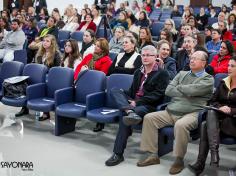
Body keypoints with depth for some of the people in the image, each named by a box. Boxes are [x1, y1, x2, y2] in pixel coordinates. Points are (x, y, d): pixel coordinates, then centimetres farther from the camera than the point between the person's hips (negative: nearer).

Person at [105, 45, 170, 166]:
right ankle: (130, 112, -44)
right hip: (133, 102, 7)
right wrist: (130, 101, -3)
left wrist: (137, 102, -17)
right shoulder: (138, 72, 23)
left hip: (149, 105, -7)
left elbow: (157, 94, -9)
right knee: (115, 90, -16)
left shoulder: (162, 73, 2)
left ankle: (118, 154, -26)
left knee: (124, 117, -32)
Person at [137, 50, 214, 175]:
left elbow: (192, 90, -16)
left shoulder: (208, 79, 3)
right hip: (170, 111, 6)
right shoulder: (181, 74, 21)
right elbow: (168, 90, 8)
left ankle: (179, 160, -17)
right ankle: (153, 155, -7)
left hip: (191, 114, -6)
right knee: (149, 117, -12)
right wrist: (186, 93, -3)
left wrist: (178, 87, 2)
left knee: (180, 125, -37)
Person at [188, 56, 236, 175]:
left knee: (206, 125, -28)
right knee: (211, 112, -30)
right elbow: (213, 101, 13)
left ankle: (200, 164, -30)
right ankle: (214, 151, -38)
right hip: (220, 118, 5)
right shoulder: (223, 83, 17)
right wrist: (220, 107, -7)